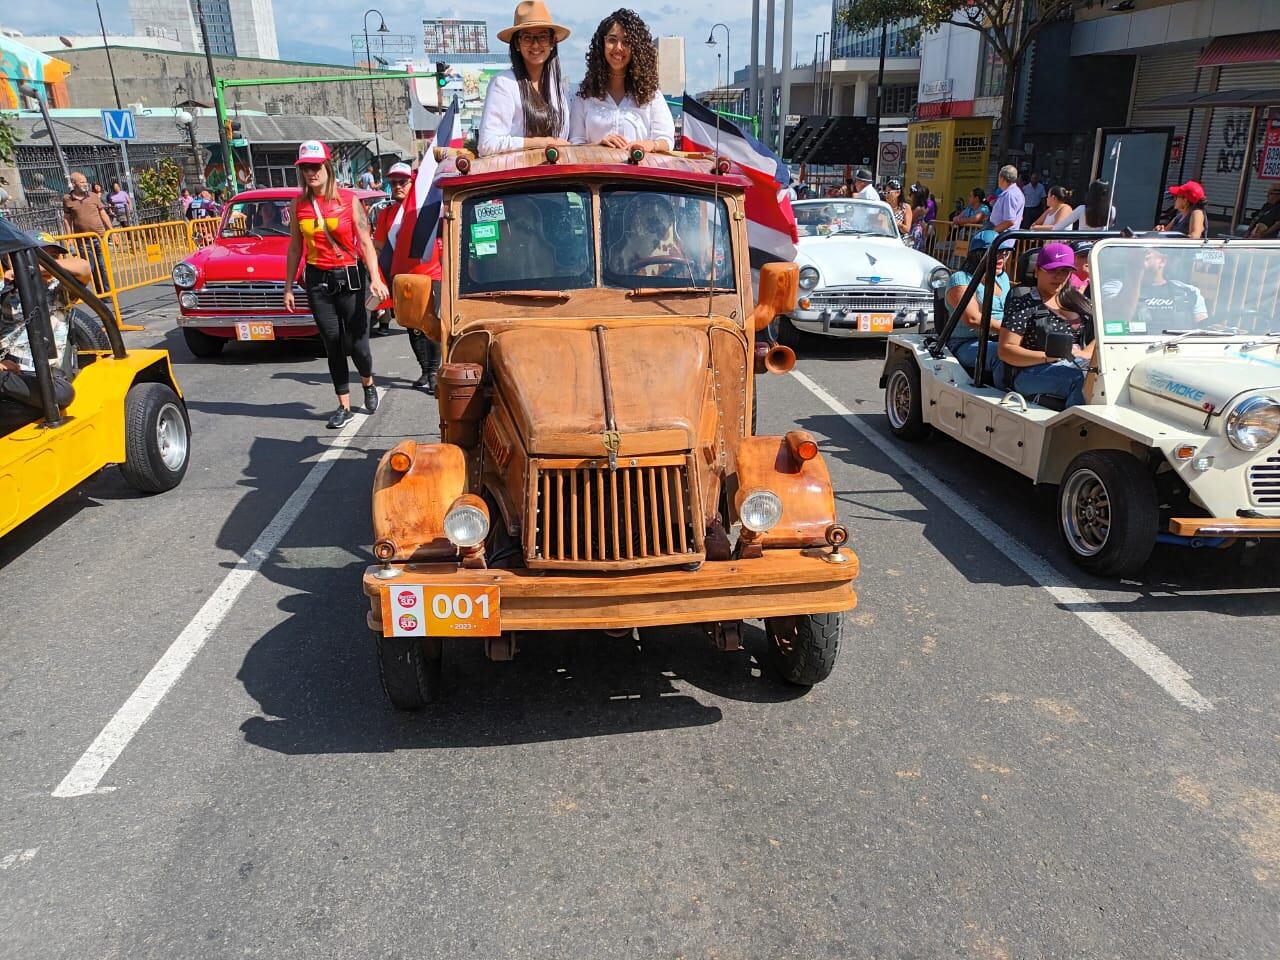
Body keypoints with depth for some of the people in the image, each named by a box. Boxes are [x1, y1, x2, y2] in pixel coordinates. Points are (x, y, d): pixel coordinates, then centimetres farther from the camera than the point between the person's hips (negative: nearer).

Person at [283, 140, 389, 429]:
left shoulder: (349, 200, -4)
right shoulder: (299, 205, 5)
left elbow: (365, 243, -9)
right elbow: (295, 248, 10)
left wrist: (375, 279, -21)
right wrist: (288, 287, 9)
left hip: (349, 277, -3)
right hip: (317, 279, 3)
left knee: (356, 343, -3)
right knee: (332, 344, 5)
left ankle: (368, 384, 30)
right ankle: (344, 407, 14)